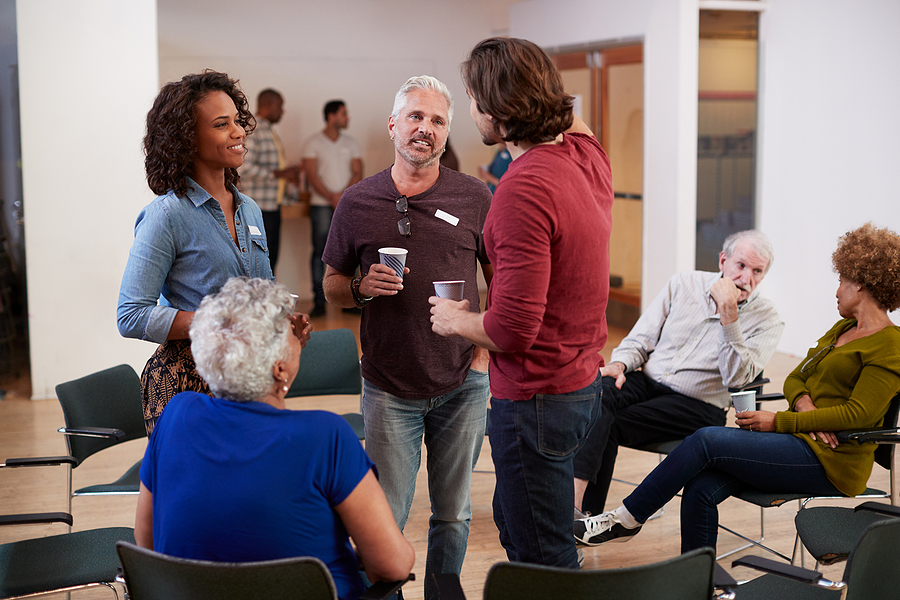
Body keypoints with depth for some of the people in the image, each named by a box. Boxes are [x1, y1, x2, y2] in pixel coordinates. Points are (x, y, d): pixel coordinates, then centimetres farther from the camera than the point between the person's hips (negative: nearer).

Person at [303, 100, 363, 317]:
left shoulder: (351, 143, 13)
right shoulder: (314, 143, 2)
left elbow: (357, 173, 6)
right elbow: (311, 175, -5)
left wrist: (343, 195, -9)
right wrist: (331, 197, -14)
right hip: (321, 204, -3)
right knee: (320, 251, -3)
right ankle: (319, 302, 0)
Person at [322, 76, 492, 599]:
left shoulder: (474, 197, 1)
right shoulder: (358, 203, 2)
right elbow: (332, 285, 11)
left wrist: (487, 349, -2)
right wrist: (363, 287, -11)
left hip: (462, 385, 1)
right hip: (389, 389, 0)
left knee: (453, 515, 12)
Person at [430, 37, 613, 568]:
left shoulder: (524, 190, -27)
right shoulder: (589, 154, 1)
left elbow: (514, 329, -28)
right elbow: (572, 119, 30)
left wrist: (455, 320, -10)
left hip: (537, 399, -10)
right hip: (584, 380, 10)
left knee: (546, 562, 3)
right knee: (513, 523, 27)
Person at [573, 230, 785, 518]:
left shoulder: (767, 319, 0)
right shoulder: (684, 284, 10)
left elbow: (736, 378, -15)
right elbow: (640, 339, 12)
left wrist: (728, 311, -20)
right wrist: (618, 365, -10)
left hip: (698, 405, -3)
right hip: (646, 382, 3)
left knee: (611, 426, -28)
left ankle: (588, 513, -26)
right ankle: (576, 497, -38)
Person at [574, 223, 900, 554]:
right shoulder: (842, 329, 22)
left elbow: (859, 414, -16)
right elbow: (795, 378, 19)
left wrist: (779, 421, -16)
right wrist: (803, 402, -6)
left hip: (829, 460, -8)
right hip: (798, 441, 8)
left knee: (707, 440, -18)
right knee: (700, 489, -15)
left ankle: (626, 520, -7)